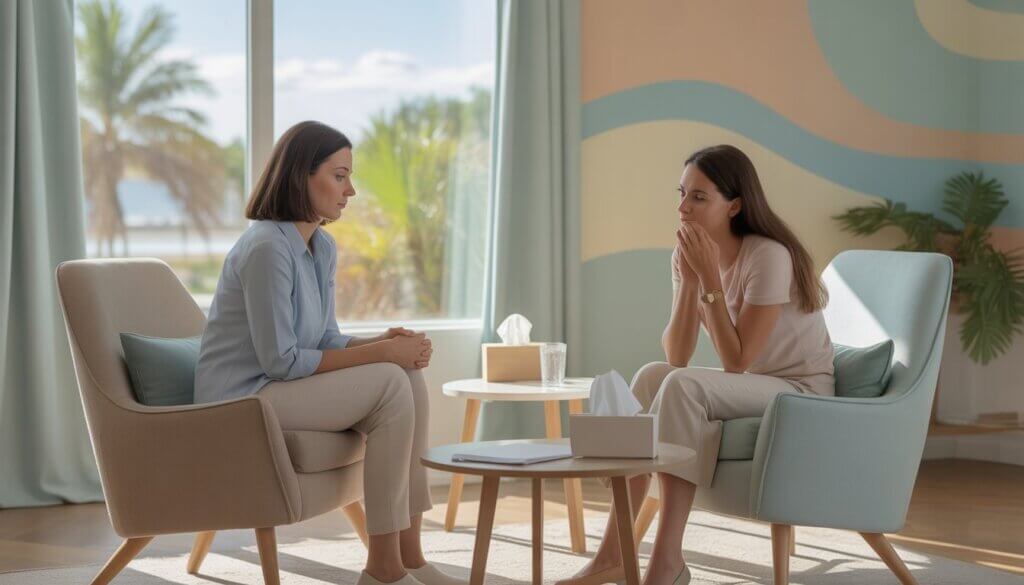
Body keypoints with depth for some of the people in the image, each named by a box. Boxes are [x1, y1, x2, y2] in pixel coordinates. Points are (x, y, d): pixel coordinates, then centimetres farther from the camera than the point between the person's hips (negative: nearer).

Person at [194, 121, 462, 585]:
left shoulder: (323, 247, 8)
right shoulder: (267, 248, -21)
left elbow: (326, 342, 10)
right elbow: (280, 360, -22)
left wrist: (385, 342, -10)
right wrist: (380, 353, -19)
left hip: (282, 391, 9)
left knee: (409, 376, -9)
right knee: (390, 383, -22)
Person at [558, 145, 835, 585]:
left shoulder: (769, 256, -22)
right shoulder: (687, 255, 0)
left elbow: (736, 362, -22)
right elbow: (676, 358, -7)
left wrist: (711, 279, -25)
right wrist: (689, 281, -18)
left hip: (803, 392, -7)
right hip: (747, 392, 7)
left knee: (682, 386, -30)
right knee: (652, 377, -20)